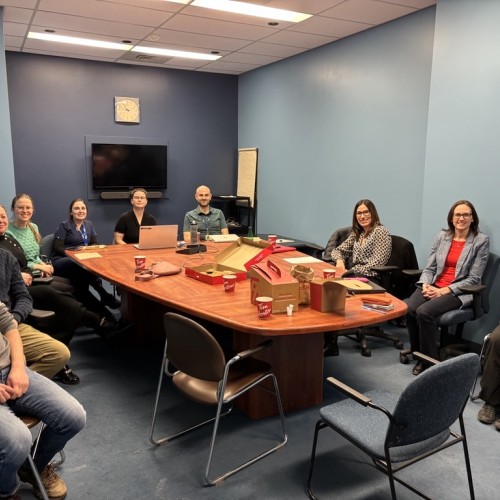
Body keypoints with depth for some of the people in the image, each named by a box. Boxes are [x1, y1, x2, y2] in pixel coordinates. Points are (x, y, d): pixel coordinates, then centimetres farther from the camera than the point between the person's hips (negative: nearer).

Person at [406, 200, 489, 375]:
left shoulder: (481, 241, -3)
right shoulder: (442, 235, 10)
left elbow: (473, 279, -7)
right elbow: (429, 267, 9)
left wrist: (444, 291, -16)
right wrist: (426, 285, -12)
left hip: (458, 292, -4)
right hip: (433, 287, 4)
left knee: (424, 312, -30)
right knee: (408, 309, -25)